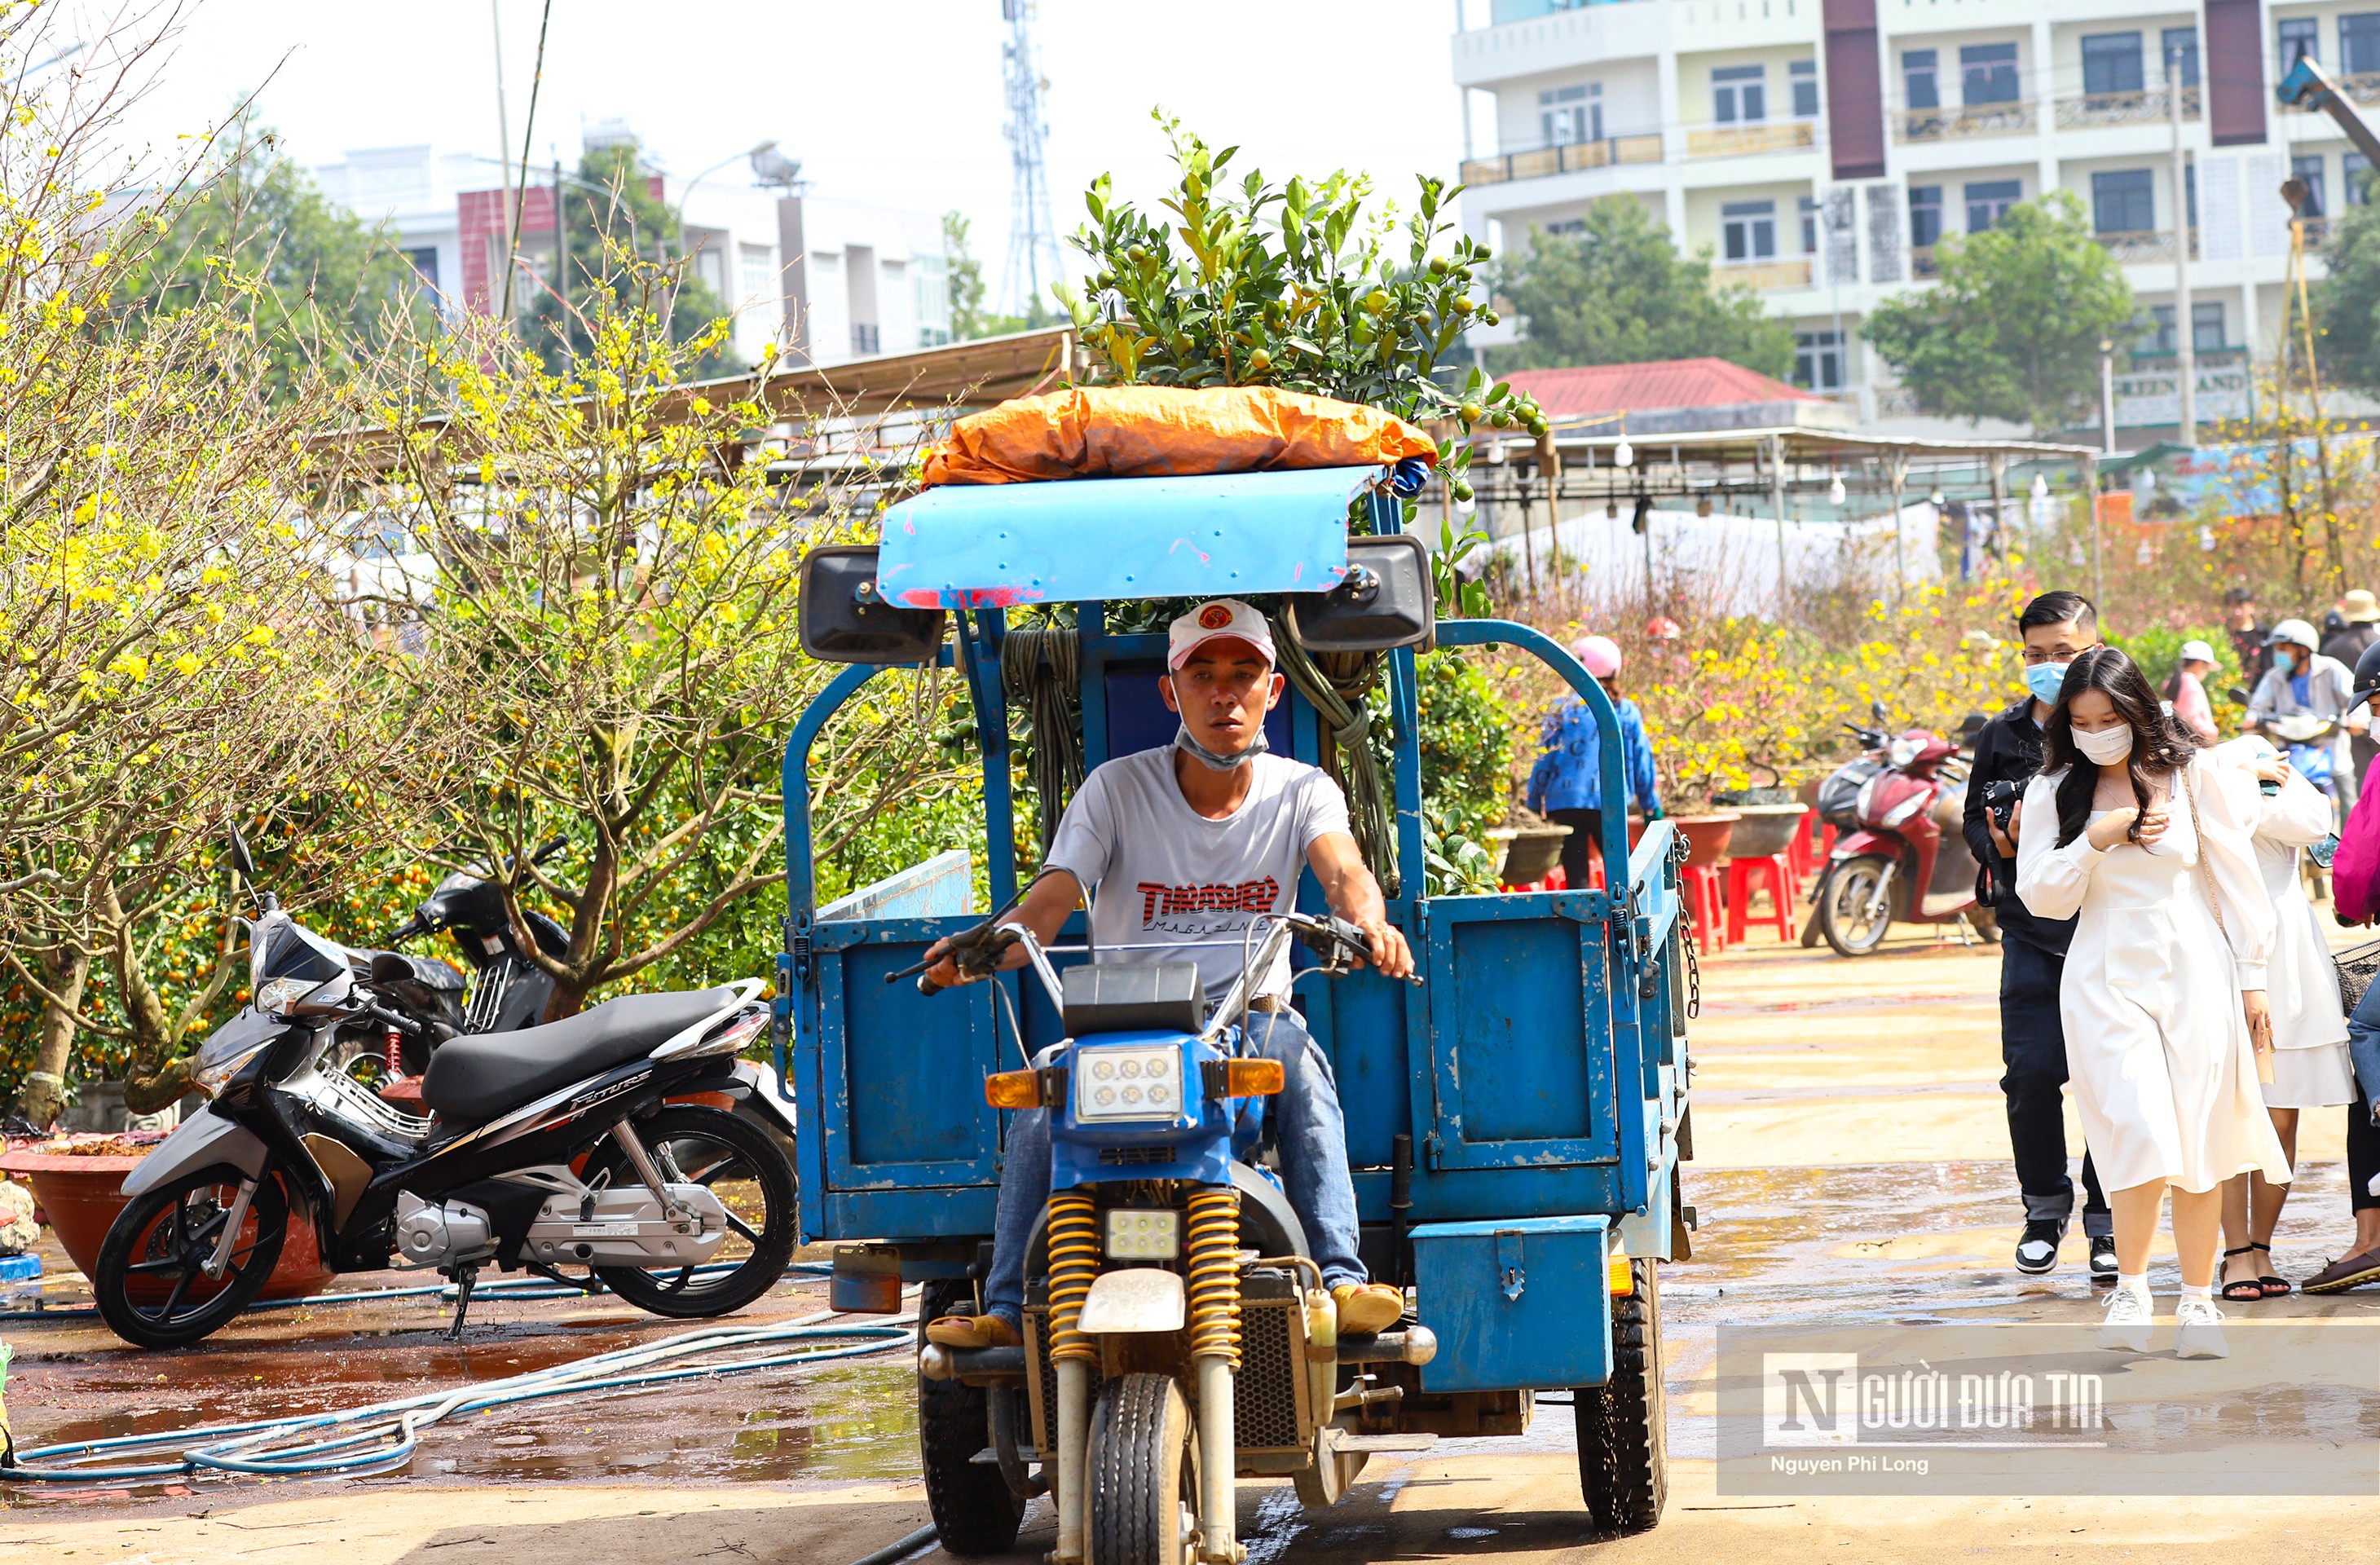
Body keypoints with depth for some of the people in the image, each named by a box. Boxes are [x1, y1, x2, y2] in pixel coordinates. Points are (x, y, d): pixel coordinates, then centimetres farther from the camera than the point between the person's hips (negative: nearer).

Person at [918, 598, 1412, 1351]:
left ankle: (1340, 1281, -37)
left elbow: (1345, 873, -15)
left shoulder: (1301, 790, 6)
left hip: (1250, 1015, -1)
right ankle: (1006, 1308, -22)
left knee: (1298, 1061, -34)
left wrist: (1367, 922, -41)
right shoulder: (1117, 789, 3)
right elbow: (1049, 902, -9)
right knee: (1041, 1103, -28)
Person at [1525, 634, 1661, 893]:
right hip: (1609, 804, 1)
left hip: (1565, 802, -1)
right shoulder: (1628, 712, 3)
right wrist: (1651, 806, 19)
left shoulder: (1563, 711, -1)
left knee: (1576, 878, 1)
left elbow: (1544, 761, 1)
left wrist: (1533, 804, 11)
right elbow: (1642, 763, 9)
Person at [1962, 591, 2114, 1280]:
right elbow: (1974, 822, 15)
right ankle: (2045, 1209, 19)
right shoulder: (2002, 735, 8)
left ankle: (2107, 1220, 12)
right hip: (2032, 931, 2)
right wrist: (2004, 838, -7)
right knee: (2031, 1074, -3)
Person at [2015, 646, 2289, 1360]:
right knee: (2141, 1135, -15)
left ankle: (2198, 1299, 9)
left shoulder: (2193, 775, 2)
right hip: (2105, 982, 0)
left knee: (2200, 1141, 0)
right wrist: (2096, 840, -11)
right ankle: (2131, 1292, -4)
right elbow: (2043, 897, 3)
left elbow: (2236, 880, 5)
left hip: (2195, 977, 0)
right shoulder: (2055, 792, 6)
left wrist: (2252, 978, 2)